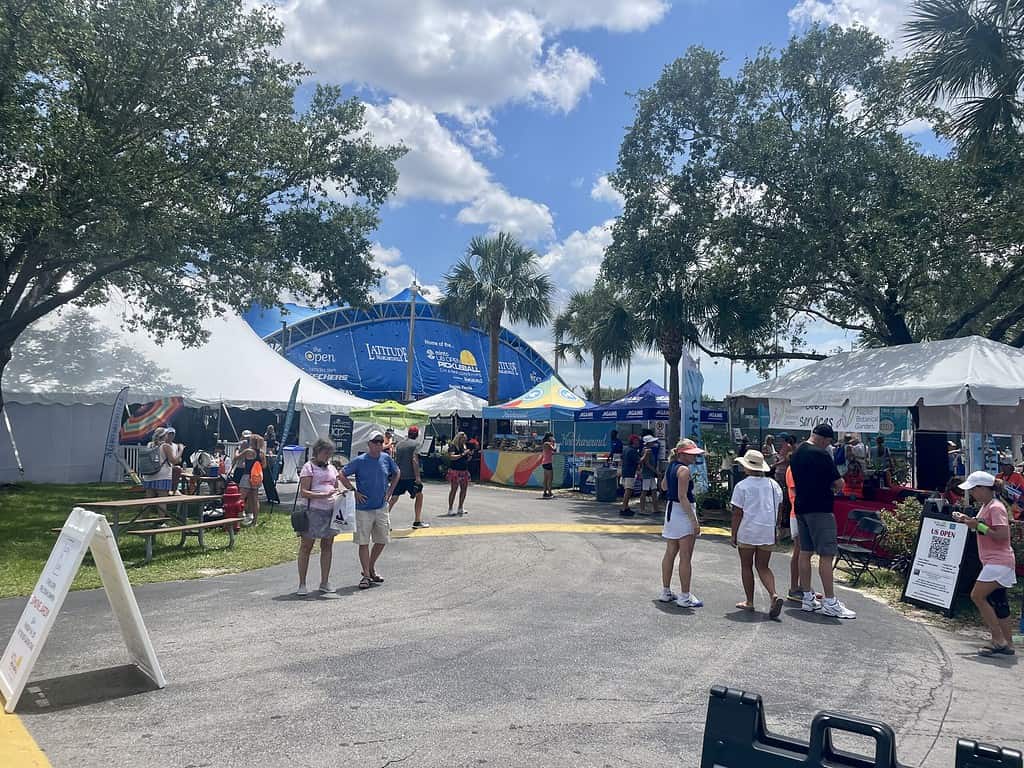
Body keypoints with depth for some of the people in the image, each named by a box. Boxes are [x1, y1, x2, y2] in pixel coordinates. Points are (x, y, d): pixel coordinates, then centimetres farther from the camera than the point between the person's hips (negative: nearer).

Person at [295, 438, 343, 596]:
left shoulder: (332, 468, 16)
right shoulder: (308, 467, -4)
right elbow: (303, 492, -12)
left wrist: (341, 493, 1)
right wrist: (324, 495, -22)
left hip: (331, 511, 6)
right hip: (314, 511, -6)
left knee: (327, 546, 9)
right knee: (306, 546, 1)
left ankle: (325, 582, 18)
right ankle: (302, 584, 7)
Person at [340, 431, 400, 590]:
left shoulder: (386, 459, 2)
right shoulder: (359, 461, -9)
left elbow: (396, 474, 19)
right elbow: (342, 476, -5)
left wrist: (390, 492, 10)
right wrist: (354, 492, -9)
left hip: (382, 507, 4)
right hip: (364, 508, -4)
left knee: (382, 541, 10)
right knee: (364, 542, 0)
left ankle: (371, 568, 30)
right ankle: (366, 575, 9)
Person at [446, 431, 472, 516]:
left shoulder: (465, 446, 15)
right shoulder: (452, 446, -6)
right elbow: (451, 457, -20)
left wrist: (470, 454, 1)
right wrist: (462, 454, -20)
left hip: (464, 471, 7)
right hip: (455, 470, -7)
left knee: (464, 489, 9)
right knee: (454, 489, -6)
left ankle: (460, 508, 21)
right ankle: (450, 509, -2)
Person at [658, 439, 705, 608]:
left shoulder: (671, 466, 8)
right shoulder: (684, 470, -17)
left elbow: (664, 486, 23)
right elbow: (682, 497, -22)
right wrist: (694, 520, -22)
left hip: (671, 510, 9)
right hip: (683, 513, -9)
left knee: (670, 553, 15)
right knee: (685, 557, -2)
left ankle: (666, 592, 23)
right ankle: (685, 597, 2)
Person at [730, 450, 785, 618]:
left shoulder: (742, 486, -9)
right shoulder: (774, 485, 6)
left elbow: (737, 513, -9)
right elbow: (778, 511, 11)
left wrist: (733, 535, -2)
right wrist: (775, 530, 21)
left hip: (747, 533, -4)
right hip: (768, 533, 4)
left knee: (746, 566, 9)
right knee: (763, 567, 12)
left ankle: (749, 602, 14)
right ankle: (773, 595, -10)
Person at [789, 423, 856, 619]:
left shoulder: (796, 454, 11)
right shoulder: (821, 454, -14)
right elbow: (839, 484, -12)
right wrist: (833, 486, 9)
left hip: (801, 507, 9)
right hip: (820, 509, -9)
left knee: (805, 553, 11)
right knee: (826, 555, -5)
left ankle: (807, 598, 17)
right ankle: (830, 603, -3)